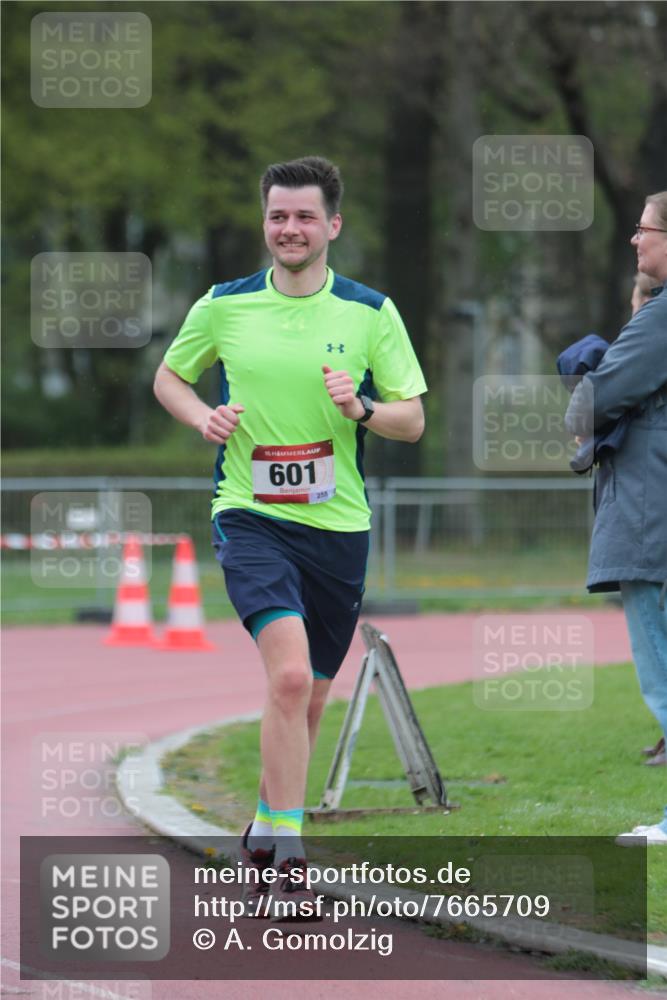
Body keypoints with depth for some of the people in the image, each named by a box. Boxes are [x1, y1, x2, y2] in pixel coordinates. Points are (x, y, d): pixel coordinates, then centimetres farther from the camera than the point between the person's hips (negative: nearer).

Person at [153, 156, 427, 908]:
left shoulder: (371, 313, 1)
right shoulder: (224, 306, 1)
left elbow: (413, 420, 4)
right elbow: (169, 377, 16)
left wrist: (361, 409, -17)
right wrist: (204, 417, -5)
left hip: (338, 524, 2)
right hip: (251, 515, -2)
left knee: (306, 702, 12)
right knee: (289, 677, -23)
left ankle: (264, 838, 35)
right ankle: (288, 860, -21)